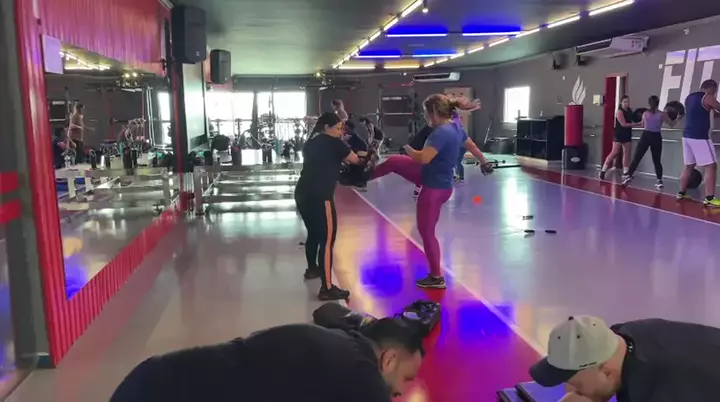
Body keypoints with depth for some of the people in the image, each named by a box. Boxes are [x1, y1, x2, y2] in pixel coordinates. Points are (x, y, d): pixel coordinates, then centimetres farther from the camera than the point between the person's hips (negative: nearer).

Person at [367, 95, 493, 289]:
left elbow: (423, 158, -36)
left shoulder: (442, 133, -29)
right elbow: (473, 147, 15)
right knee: (393, 162, 13)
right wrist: (484, 163, 34)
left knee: (426, 232, 5)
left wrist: (408, 149, -14)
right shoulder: (456, 128, 0)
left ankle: (436, 278, 19)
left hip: (435, 188, -10)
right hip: (431, 177, 10)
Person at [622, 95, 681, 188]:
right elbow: (672, 124, 5)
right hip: (656, 137, 0)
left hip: (646, 136, 0)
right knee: (657, 160, 9)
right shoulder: (662, 114, -3)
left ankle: (629, 177, -9)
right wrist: (678, 118, 19)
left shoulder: (645, 113, 3)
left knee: (636, 158, 1)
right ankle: (659, 180, 6)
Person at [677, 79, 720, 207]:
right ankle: (709, 199, -8)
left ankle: (681, 193, 20)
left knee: (689, 166, 17)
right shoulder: (708, 98, -8)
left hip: (687, 135, 8)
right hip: (700, 137, -8)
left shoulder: (690, 97, 16)